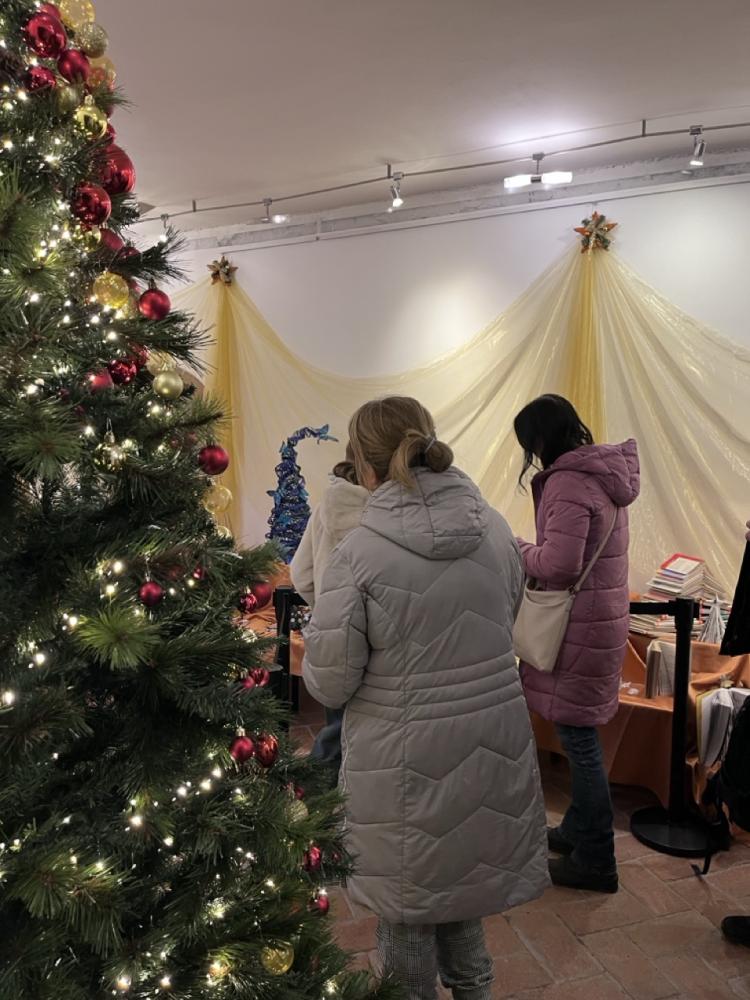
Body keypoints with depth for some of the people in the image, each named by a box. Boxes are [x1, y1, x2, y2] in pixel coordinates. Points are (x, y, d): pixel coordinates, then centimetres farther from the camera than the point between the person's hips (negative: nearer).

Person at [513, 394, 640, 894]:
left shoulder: (569, 483, -20)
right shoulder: (603, 473, 11)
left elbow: (558, 566, -25)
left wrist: (521, 548, -8)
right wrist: (536, 548, 7)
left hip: (579, 627, -10)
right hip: (602, 615, 10)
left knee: (579, 738, 2)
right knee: (581, 733, 20)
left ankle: (595, 861, 17)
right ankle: (578, 829, 36)